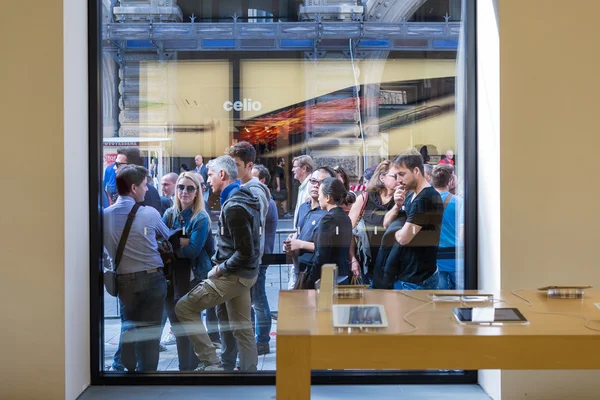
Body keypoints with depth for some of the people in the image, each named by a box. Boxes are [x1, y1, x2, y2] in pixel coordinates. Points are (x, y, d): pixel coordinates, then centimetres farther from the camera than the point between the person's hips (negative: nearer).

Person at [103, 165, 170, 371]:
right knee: (149, 329, 6)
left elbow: (107, 248, 4)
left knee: (128, 326, 18)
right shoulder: (149, 213, -11)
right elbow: (168, 237, 6)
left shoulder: (106, 215, -5)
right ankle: (147, 372, 10)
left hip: (124, 280, 3)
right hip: (152, 277, -3)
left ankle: (127, 370, 24)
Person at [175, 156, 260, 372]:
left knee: (184, 307, -3)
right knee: (243, 327, 14)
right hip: (246, 273, 10)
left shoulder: (233, 206, -21)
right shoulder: (246, 198, 10)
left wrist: (221, 269, -12)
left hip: (233, 274, -10)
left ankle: (211, 362, -3)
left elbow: (245, 252, -24)